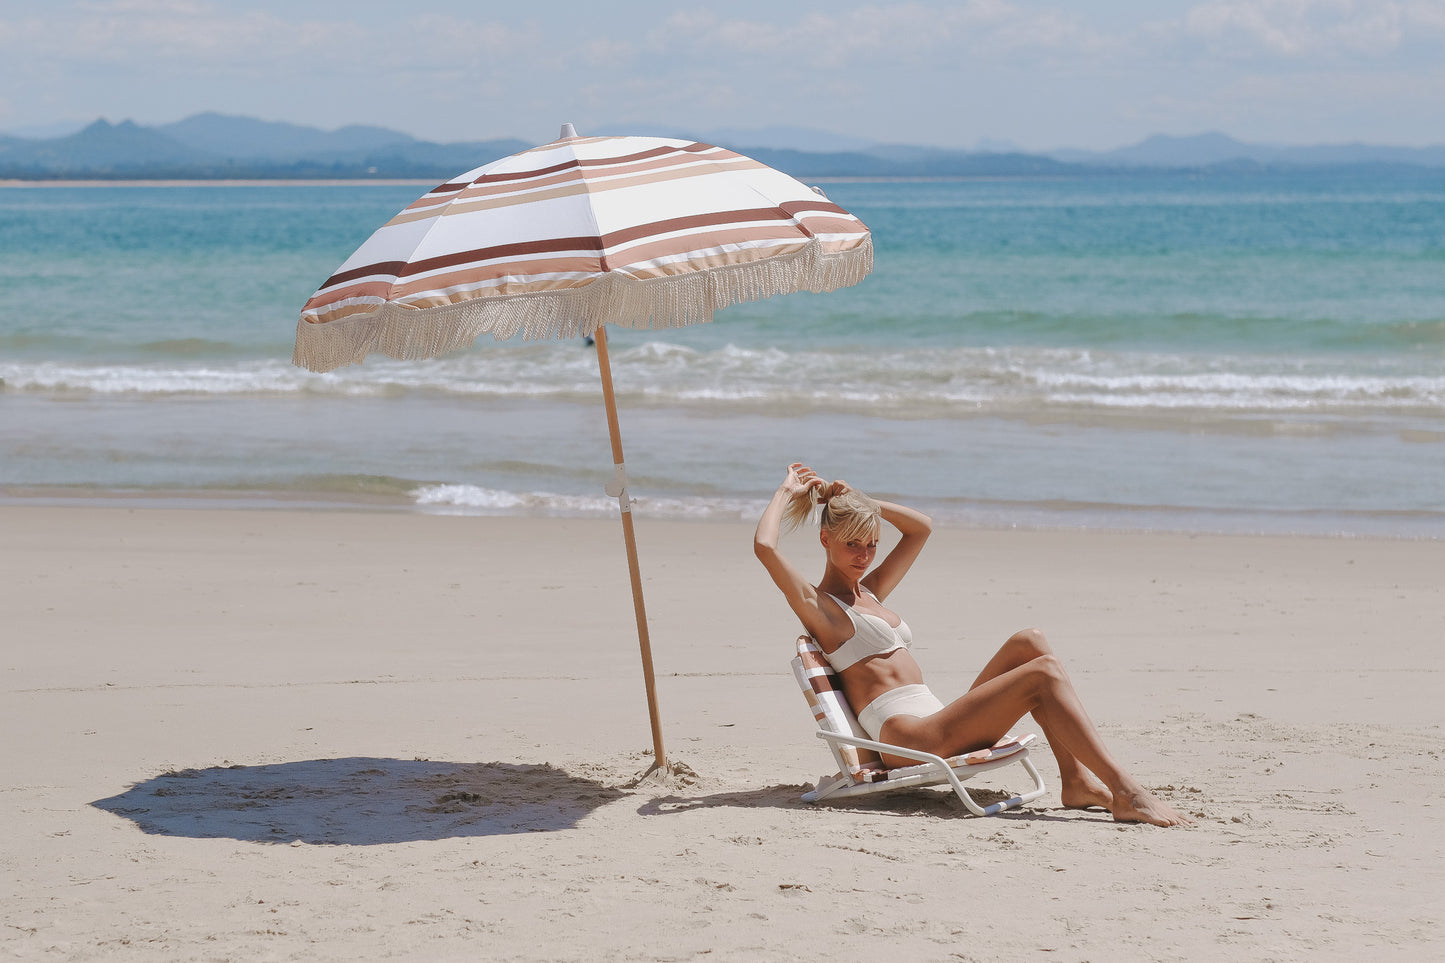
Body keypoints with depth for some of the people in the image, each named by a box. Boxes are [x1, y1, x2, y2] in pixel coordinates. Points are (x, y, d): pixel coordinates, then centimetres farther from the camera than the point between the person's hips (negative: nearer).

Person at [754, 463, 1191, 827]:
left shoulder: (869, 593, 26)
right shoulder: (815, 605, 2)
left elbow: (921, 527, 35)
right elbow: (764, 546, -14)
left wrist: (860, 502, 25)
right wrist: (787, 492, 3)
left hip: (941, 724, 9)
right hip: (908, 737, -9)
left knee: (1028, 643, -8)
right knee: (1043, 672, -21)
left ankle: (1076, 779, -15)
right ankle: (1126, 794, -30)